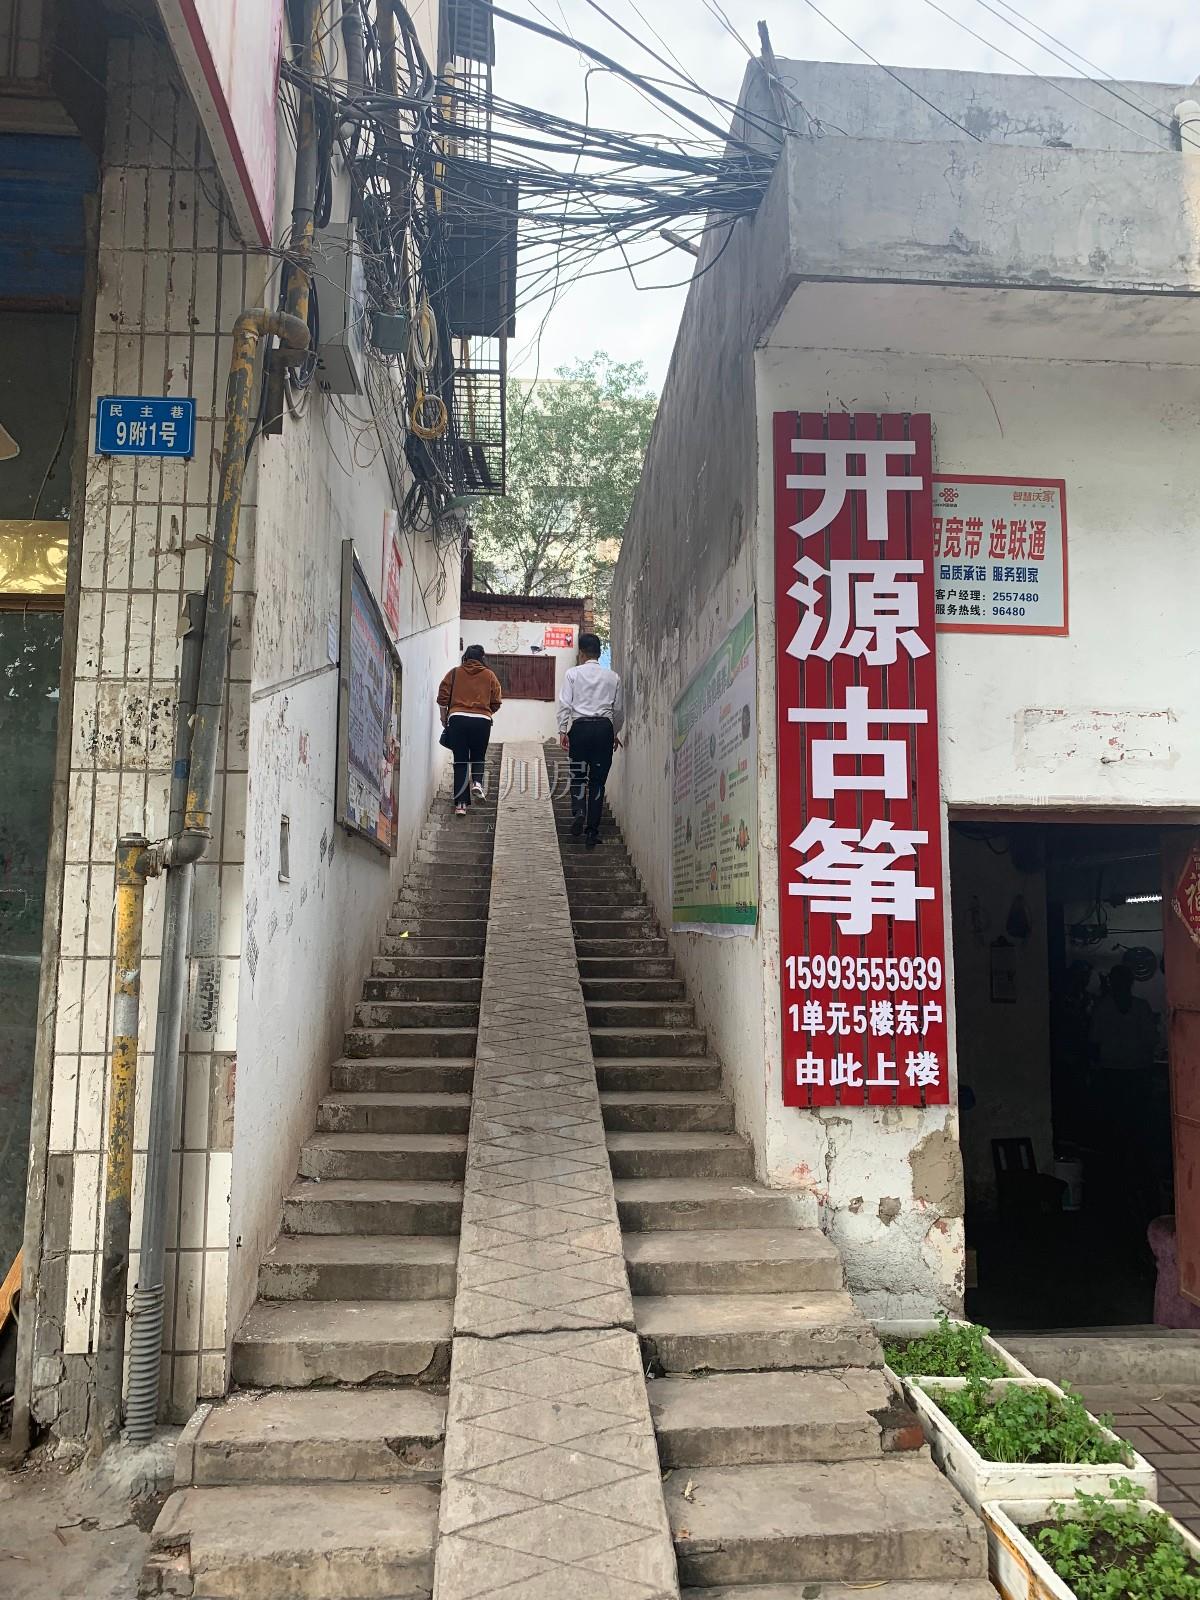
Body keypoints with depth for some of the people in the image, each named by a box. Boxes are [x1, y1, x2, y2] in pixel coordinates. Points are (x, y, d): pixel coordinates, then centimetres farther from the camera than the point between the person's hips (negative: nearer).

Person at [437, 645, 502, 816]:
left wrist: (444, 718, 16)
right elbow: (496, 702, 7)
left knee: (460, 760, 3)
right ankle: (477, 782, -10)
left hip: (458, 719, 0)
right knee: (477, 757, 19)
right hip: (482, 721, 0)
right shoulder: (489, 675, 9)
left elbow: (442, 698, 4)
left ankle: (461, 803, -2)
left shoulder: (454, 673, 9)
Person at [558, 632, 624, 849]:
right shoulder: (613, 677, 9)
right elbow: (619, 709, 12)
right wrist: (615, 733, 24)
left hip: (580, 727, -1)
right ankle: (592, 831, 3)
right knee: (598, 780, 4)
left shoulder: (573, 673, 4)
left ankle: (578, 811, -14)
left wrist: (563, 730, 0)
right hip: (604, 727, 1)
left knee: (578, 775, 12)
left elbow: (565, 704, -3)